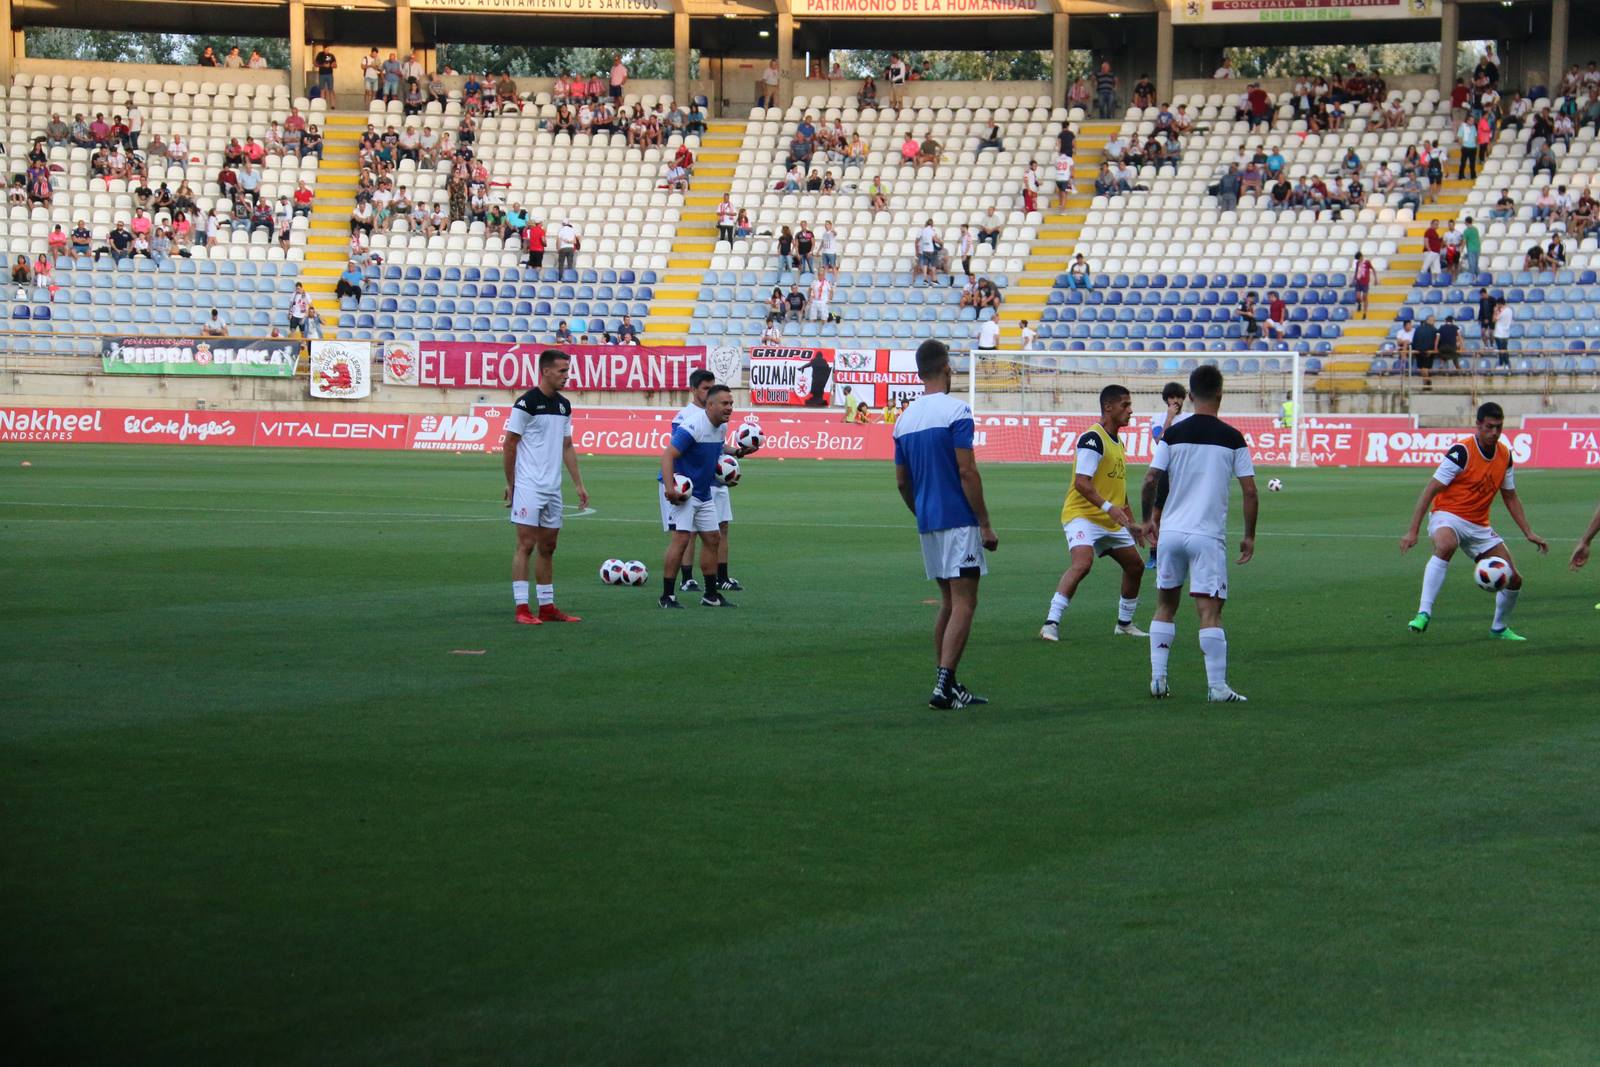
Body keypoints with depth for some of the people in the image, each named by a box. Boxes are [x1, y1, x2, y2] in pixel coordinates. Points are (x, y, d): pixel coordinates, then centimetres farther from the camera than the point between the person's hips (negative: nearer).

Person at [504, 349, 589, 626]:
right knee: (526, 545, -8)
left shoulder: (564, 405, 12)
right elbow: (510, 444, -7)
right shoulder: (527, 403, -11)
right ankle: (522, 609, -7)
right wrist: (510, 484, -6)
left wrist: (578, 483, 14)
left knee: (548, 547, 10)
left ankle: (547, 606, 15)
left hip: (553, 488, 7)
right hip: (528, 486, -7)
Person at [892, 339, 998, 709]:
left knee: (949, 602, 15)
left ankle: (949, 685, 15)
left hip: (927, 524, 7)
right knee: (964, 604, -6)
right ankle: (944, 685, -15)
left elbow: (901, 481, 14)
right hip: (959, 522, -7)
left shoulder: (905, 418, 10)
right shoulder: (956, 411, -11)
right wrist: (985, 524, -11)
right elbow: (967, 472, -15)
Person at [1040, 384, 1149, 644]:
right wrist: (1108, 507, -31)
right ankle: (1051, 623, -28)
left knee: (1135, 566, 14)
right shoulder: (1093, 439, -14)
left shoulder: (1117, 442, 16)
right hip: (1082, 515, -10)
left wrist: (1131, 522, 25)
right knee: (1082, 562, -29)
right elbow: (1081, 482, -23)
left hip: (1111, 521, 10)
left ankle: (1124, 623, 30)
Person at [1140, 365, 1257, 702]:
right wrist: (1250, 536, 8)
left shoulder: (1173, 434, 1)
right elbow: (1250, 491, -2)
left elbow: (1151, 481, -2)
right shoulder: (1232, 438, -2)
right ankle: (1217, 686, -6)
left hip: (1170, 532, 2)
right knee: (1210, 612, -3)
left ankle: (1158, 677, 12)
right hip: (1208, 535, -2)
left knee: (1165, 606, 16)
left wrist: (1148, 520, 13)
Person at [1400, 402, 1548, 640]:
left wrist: (1529, 533, 11)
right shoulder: (1462, 452, -16)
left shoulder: (1505, 455, 4)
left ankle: (1500, 627, 28)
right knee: (1445, 545, -41)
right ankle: (1423, 614, -43)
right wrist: (1413, 531, -20)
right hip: (1448, 516, -6)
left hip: (1479, 526, 6)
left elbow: (1511, 498, 17)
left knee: (1513, 579, 1)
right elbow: (1431, 490, -15)